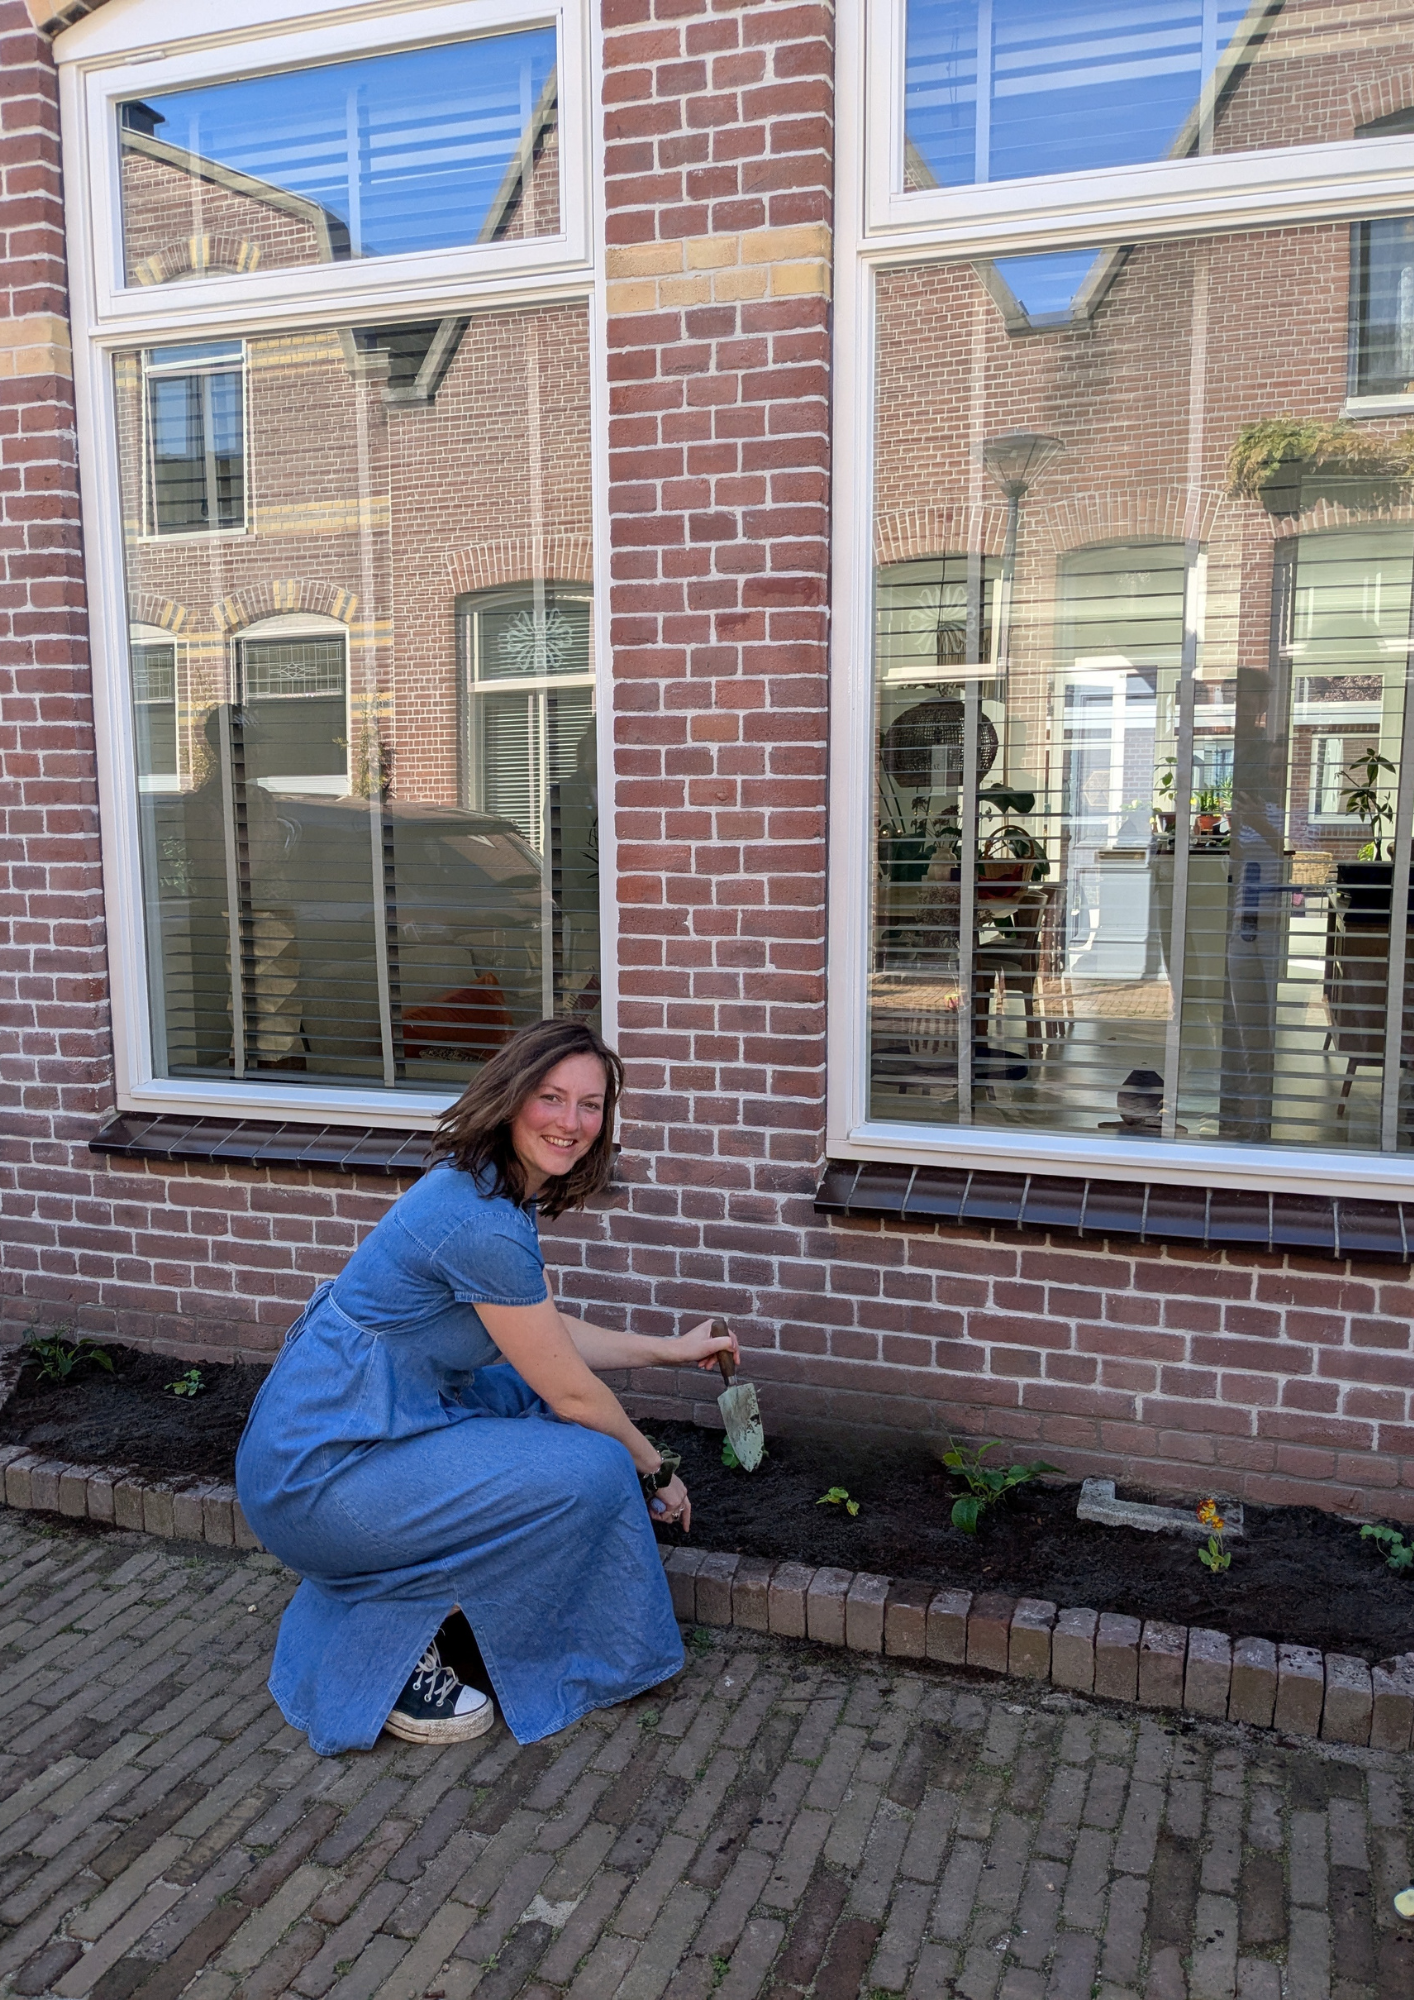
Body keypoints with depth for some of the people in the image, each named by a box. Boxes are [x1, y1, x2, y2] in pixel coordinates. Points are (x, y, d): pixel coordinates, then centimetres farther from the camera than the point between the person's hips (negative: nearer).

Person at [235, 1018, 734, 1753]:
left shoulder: (484, 1190, 6)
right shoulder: (485, 1224, -24)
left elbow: (546, 1333, 19)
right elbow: (573, 1392, -14)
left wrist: (673, 1350, 22)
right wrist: (656, 1471, 3)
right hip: (316, 1476, -10)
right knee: (594, 1468, -14)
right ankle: (397, 1654, 2)